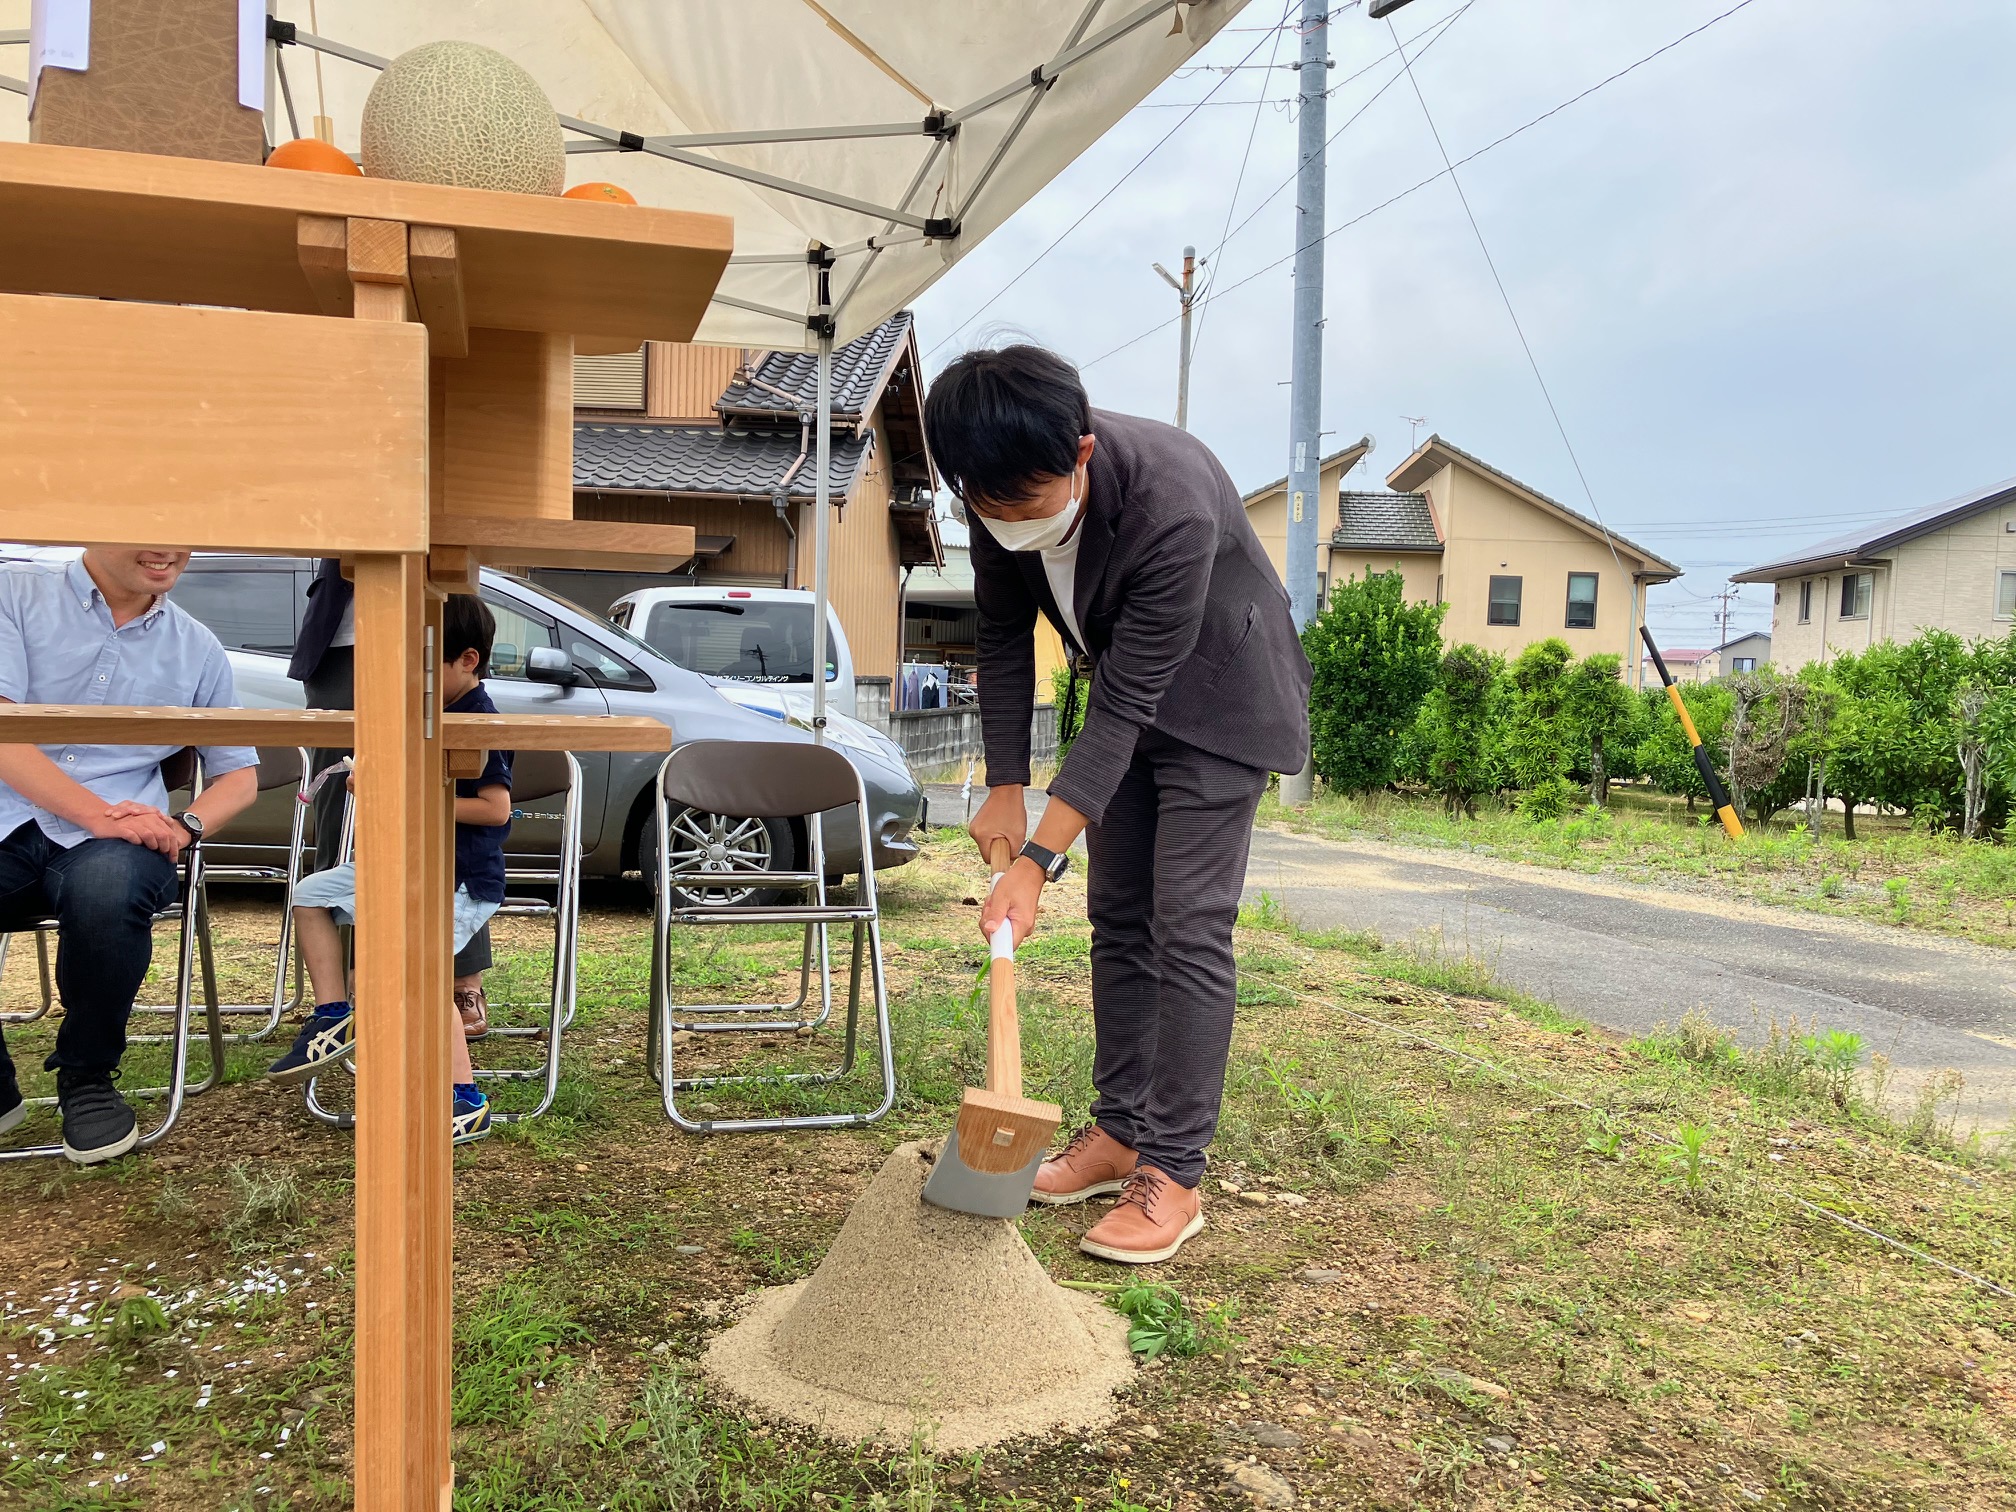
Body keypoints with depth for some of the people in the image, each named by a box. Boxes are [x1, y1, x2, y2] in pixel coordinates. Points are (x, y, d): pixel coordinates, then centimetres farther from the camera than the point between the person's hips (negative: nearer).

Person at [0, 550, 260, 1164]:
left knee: (108, 883, -36)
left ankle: (88, 1078, -10)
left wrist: (184, 826, -7)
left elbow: (239, 773, 16)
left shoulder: (197, 648, 13)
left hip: (118, 837, 0)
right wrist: (98, 813, -21)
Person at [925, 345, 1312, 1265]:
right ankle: (1118, 1132, 21)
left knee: (1187, 929, -11)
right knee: (1117, 917, 9)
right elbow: (1002, 637, -4)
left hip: (1217, 702, -6)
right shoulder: (1005, 489, -18)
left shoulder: (1175, 505, -38)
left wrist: (1039, 860, -38)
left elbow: (1127, 703, -36)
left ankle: (1172, 1174, -3)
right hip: (1126, 696, 7)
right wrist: (1005, 787, -4)